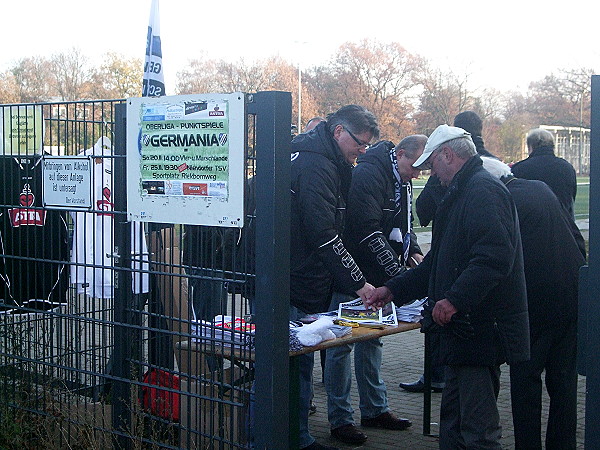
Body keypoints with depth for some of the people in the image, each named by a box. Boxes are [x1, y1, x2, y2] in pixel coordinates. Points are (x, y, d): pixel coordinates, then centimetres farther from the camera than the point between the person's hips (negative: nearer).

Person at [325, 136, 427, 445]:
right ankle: (340, 420, 5)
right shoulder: (368, 174, -19)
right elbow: (368, 232, -25)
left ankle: (375, 409, 27)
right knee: (342, 344, -2)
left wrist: (413, 252, 4)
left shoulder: (401, 180, 11)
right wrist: (397, 272, -23)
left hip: (377, 278, 10)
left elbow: (403, 225, 23)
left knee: (372, 340, 16)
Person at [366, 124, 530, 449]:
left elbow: (495, 257, -26)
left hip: (480, 330, -11)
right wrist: (394, 289, 24)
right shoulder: (460, 193, 22)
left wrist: (455, 299, -29)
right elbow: (439, 262, 28)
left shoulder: (484, 191, -13)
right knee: (453, 423, 16)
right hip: (464, 329, 11)